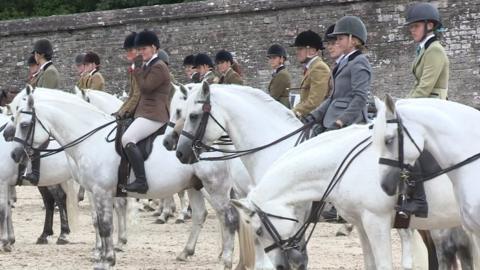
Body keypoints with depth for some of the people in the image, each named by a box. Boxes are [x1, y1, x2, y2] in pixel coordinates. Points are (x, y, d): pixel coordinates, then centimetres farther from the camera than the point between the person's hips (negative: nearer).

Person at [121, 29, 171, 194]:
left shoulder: (158, 67, -10)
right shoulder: (149, 66, 21)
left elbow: (145, 87, -17)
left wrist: (138, 69, -7)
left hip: (154, 115, -12)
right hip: (146, 112, 12)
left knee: (127, 139, -28)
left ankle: (141, 181, -34)